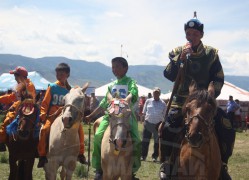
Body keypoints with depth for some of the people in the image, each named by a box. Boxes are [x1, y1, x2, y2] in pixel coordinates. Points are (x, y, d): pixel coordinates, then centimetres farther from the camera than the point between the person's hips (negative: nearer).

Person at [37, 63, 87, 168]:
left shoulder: (69, 89, 9)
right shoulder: (52, 87, 3)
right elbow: (45, 103, 2)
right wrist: (43, 115, -10)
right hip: (52, 116, -2)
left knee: (79, 127, -18)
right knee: (45, 129, -28)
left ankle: (80, 153, -5)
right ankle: (42, 155, -15)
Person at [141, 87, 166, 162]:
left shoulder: (163, 104, 3)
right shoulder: (148, 101, 5)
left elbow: (164, 115, 7)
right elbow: (144, 112, 10)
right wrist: (143, 119, 2)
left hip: (158, 124, 0)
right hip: (148, 123, 0)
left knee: (157, 141, 6)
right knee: (145, 140, 2)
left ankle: (155, 156, 15)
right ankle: (143, 156, 10)